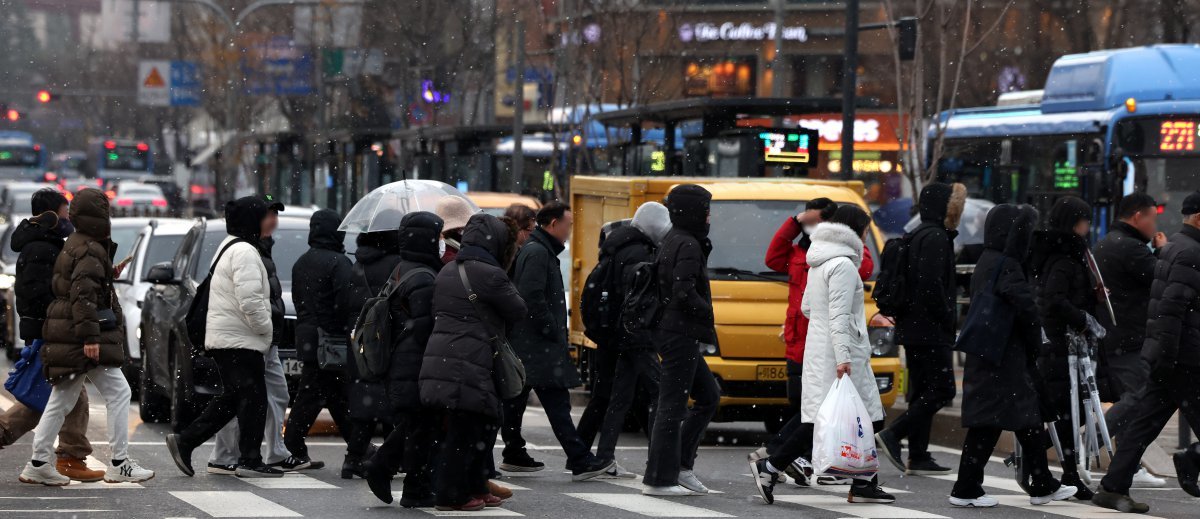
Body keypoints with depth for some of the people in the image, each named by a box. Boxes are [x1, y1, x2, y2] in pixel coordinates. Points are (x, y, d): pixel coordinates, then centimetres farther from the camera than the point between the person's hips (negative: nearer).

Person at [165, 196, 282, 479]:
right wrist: (266, 327, -11)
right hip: (239, 339, -10)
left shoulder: (228, 247, 20)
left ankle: (184, 441, 12)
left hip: (222, 337, 10)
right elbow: (249, 300, -25)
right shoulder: (245, 252, -16)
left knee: (231, 397, 15)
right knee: (253, 397, -5)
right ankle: (250, 460, -2)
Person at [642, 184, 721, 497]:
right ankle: (659, 479, -2)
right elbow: (684, 293, -24)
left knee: (708, 397, 16)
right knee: (672, 406, -6)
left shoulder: (671, 242, 15)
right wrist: (707, 314, -9)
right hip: (682, 335, -10)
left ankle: (681, 465, 15)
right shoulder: (687, 245, -15)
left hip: (670, 330, 10)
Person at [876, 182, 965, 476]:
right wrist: (948, 318, -12)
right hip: (931, 330, -10)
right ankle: (892, 436, -15)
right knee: (942, 389, -9)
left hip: (912, 328, 10)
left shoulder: (918, 236, 18)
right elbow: (931, 285, -23)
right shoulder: (935, 238, -13)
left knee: (923, 391, 11)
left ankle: (918, 457, 9)